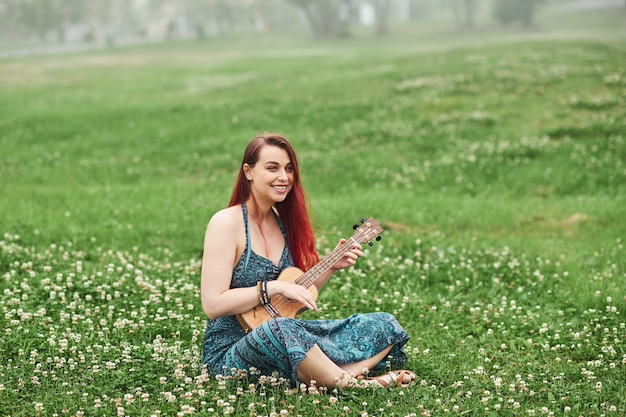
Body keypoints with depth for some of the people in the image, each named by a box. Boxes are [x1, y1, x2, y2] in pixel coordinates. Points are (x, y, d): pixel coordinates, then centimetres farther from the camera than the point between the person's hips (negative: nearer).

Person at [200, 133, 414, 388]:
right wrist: (275, 287, -22)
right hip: (232, 352, -8)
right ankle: (353, 384, -24)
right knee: (280, 329, -42)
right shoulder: (227, 223, -11)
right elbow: (212, 305, -19)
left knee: (383, 325, -3)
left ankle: (327, 378, -29)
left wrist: (331, 266, 5)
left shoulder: (284, 221, 11)